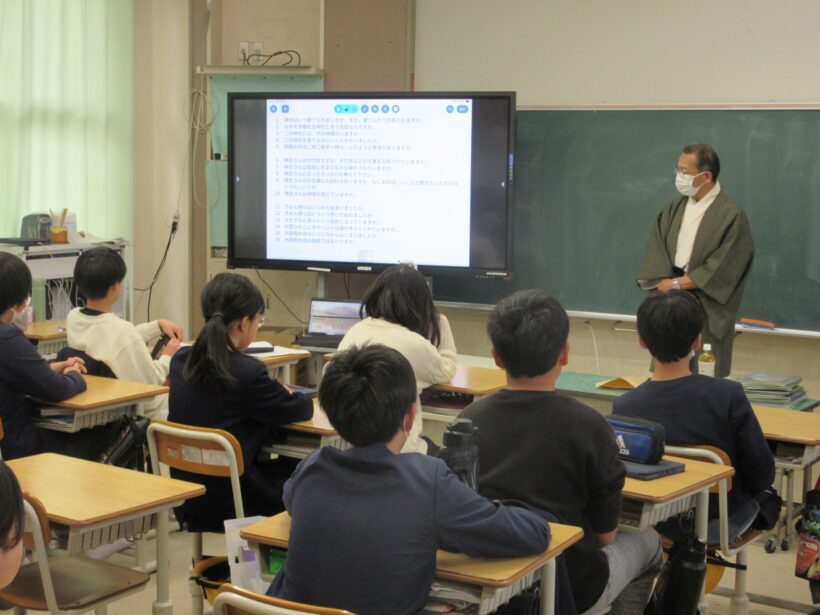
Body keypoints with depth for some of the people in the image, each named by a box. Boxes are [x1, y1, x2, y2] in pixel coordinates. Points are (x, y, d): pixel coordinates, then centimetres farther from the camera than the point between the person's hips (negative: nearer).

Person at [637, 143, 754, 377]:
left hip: (706, 311, -5)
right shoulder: (674, 208, 11)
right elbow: (655, 250, 5)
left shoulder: (731, 215, -8)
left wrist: (678, 283, -13)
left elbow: (722, 268, -14)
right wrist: (664, 281, -13)